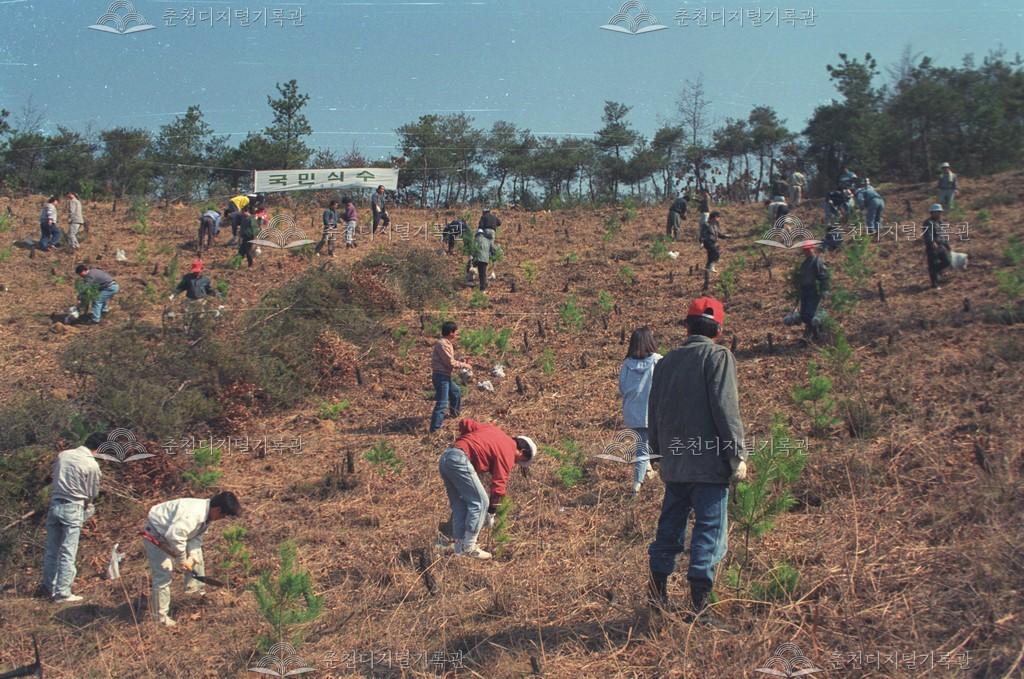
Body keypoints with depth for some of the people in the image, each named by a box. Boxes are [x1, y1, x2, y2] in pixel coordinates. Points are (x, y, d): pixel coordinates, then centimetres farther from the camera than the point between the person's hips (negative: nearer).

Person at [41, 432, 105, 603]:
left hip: (54, 505, 6)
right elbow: (92, 494, -3)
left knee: (51, 549, 14)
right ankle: (62, 593, 3)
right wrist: (87, 506, 17)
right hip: (73, 509, -6)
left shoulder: (62, 455, 3)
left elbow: (54, 477, 12)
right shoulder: (92, 464, -13)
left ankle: (49, 587, 26)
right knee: (67, 553, 0)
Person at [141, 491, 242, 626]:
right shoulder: (193, 514, -37)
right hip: (156, 535, -9)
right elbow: (174, 536, -40)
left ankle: (194, 588, 28)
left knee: (196, 555, 14)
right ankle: (160, 616, 4)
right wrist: (182, 560, -26)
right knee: (163, 576, -8)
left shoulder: (207, 515, -6)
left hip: (172, 533, 9)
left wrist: (191, 557, -15)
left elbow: (196, 536, -1)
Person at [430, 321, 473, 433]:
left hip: (446, 376, 11)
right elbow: (450, 362, -21)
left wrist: (460, 363, 4)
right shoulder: (442, 344, -20)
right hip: (441, 376, -11)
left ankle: (454, 413, 51)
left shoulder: (447, 343, 13)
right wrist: (464, 365, -9)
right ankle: (435, 428, -10)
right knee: (442, 403, -12)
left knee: (456, 392, 31)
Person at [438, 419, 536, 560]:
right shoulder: (508, 452, 2)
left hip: (444, 458, 9)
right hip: (460, 460, -9)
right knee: (479, 502, -1)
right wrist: (491, 513, 8)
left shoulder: (492, 430, 24)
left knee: (459, 505, 15)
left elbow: (464, 423, 21)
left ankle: (460, 547, 16)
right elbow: (499, 484, 1)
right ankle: (469, 547, -1)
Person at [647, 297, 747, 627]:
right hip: (710, 463, -6)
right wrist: (738, 455, -10)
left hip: (674, 464, 6)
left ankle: (658, 596, 23)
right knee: (709, 532, 0)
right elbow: (726, 409, -14)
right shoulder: (718, 356, -6)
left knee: (669, 528, 17)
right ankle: (698, 608, 0)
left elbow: (653, 414, 15)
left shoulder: (665, 362, 11)